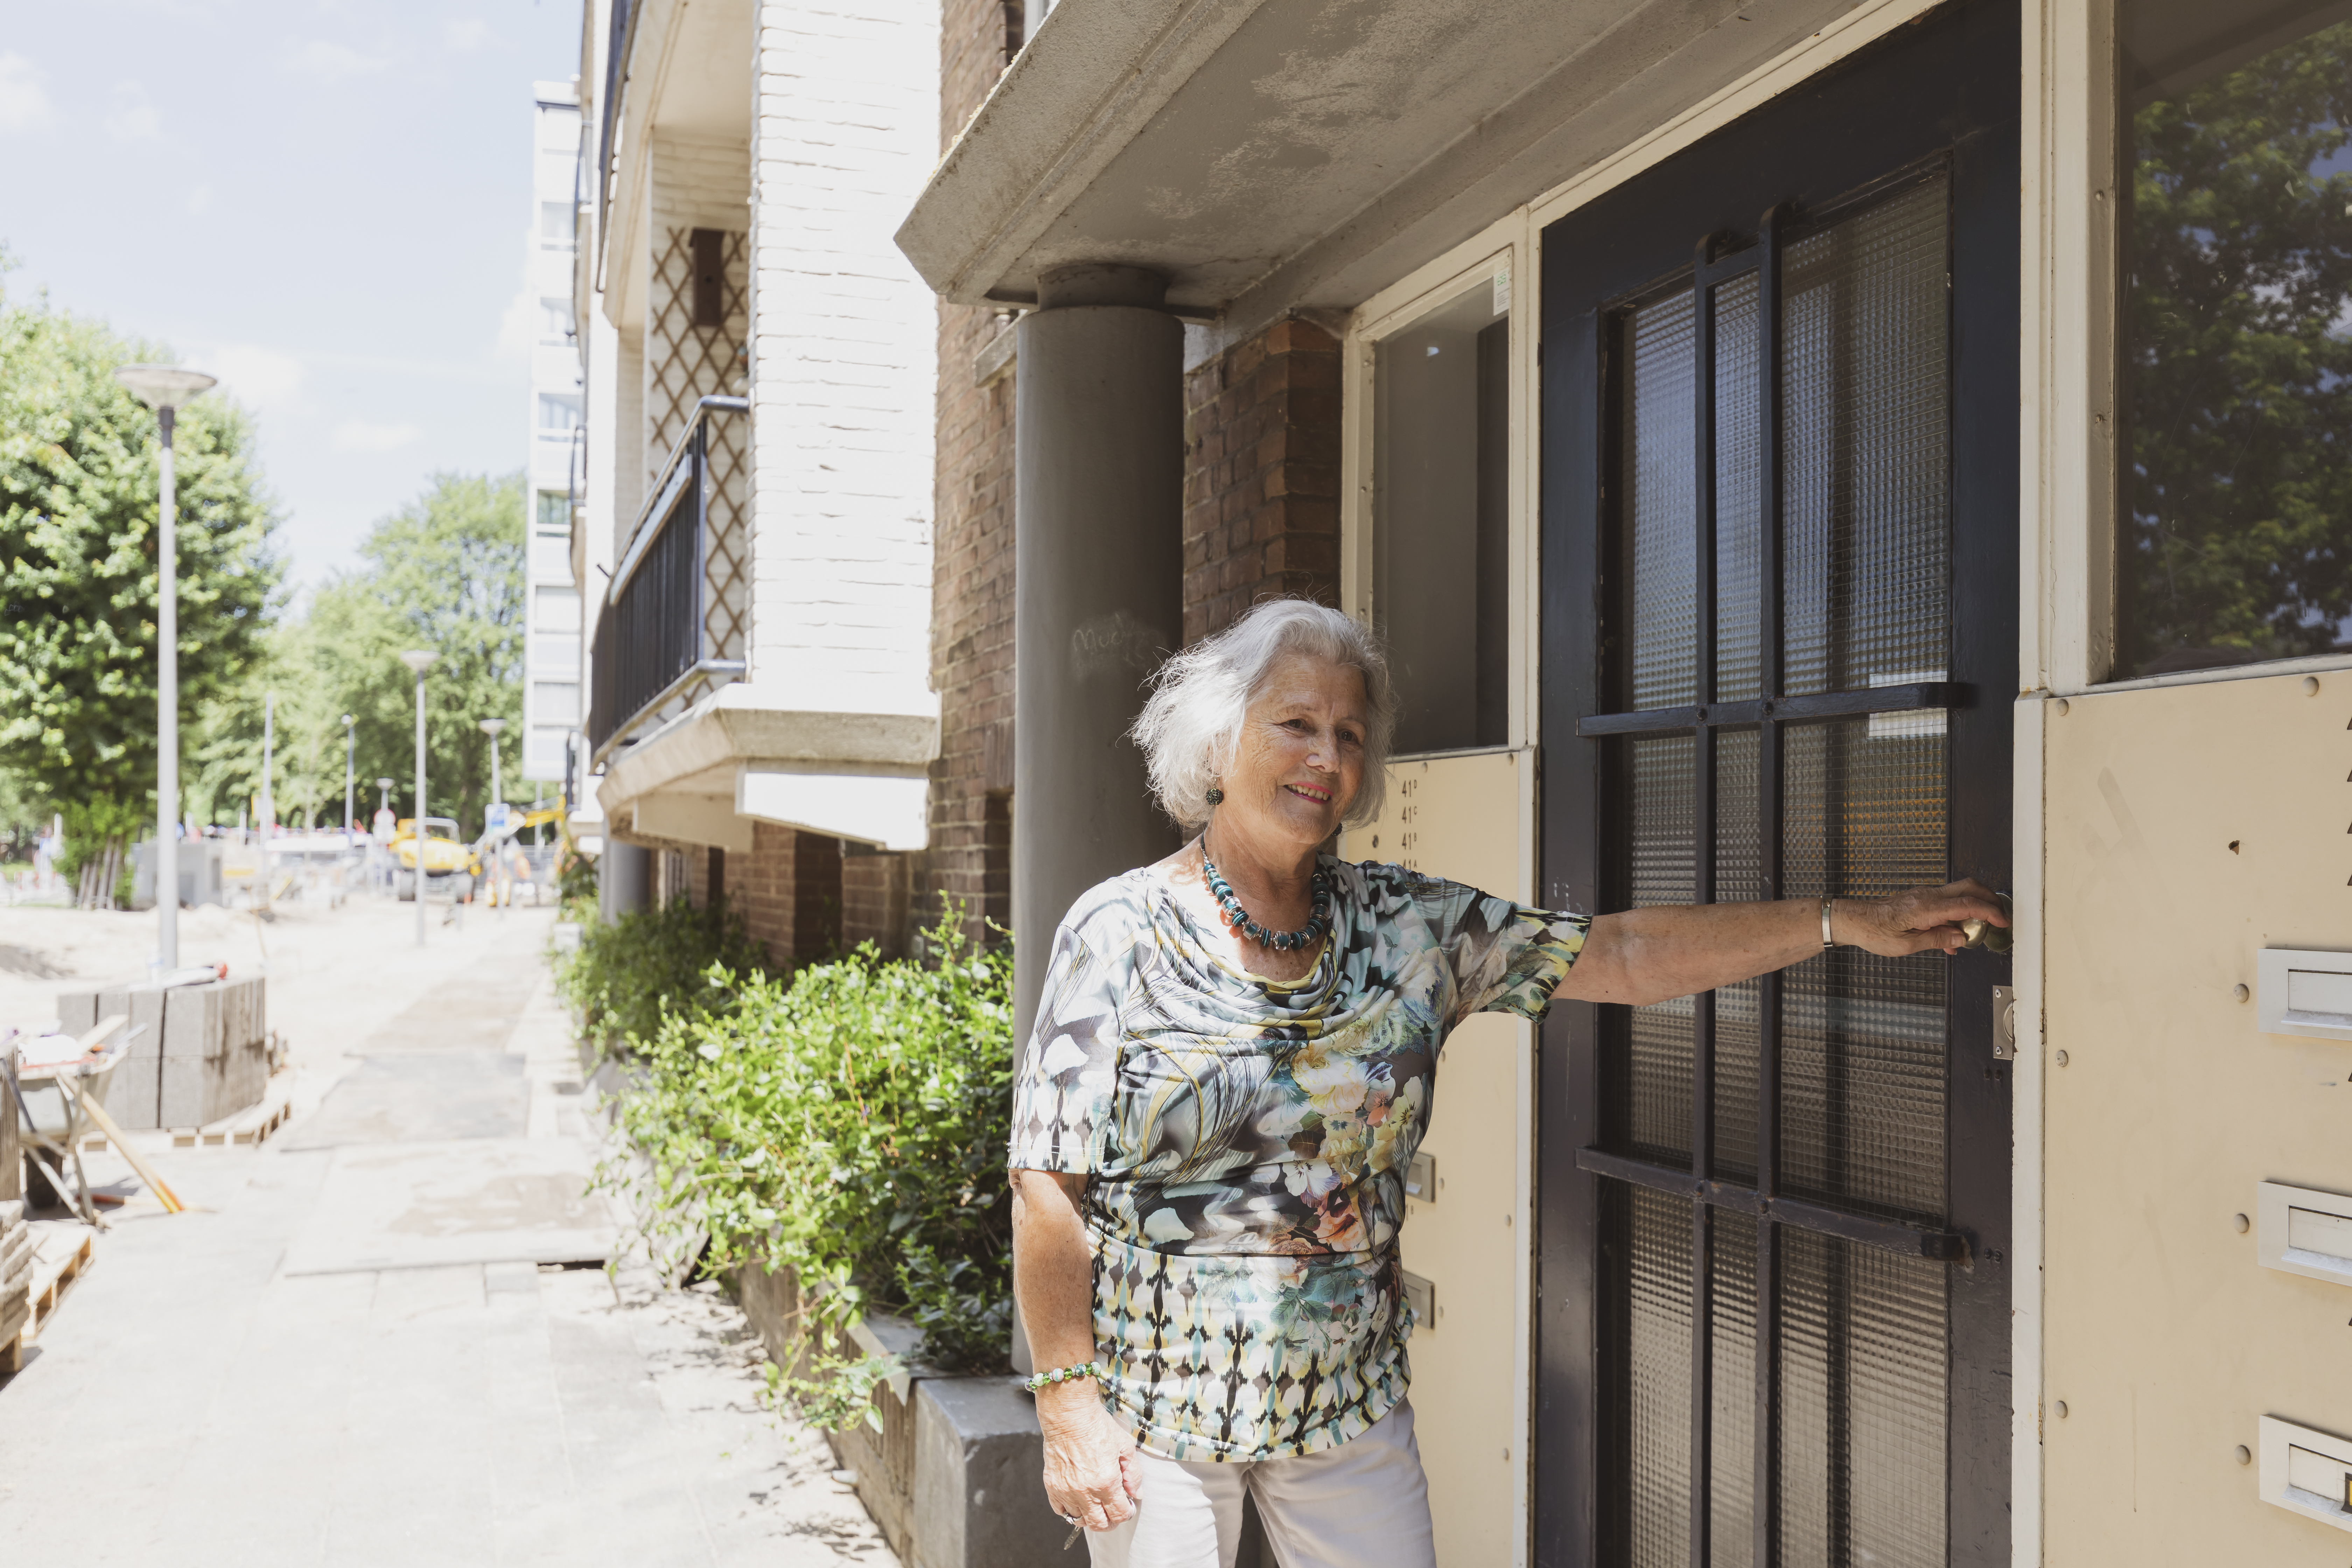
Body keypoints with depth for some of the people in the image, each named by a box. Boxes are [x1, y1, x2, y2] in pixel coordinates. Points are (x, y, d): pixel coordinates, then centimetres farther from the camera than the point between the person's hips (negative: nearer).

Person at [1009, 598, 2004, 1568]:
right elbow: (1049, 1187, -10)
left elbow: (1623, 958, -4)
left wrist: (1849, 921, -11)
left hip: (1350, 1398, 3)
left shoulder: (1408, 926, 1)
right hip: (1157, 1400, -3)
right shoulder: (1122, 931, -9)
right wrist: (1068, 1403, -13)